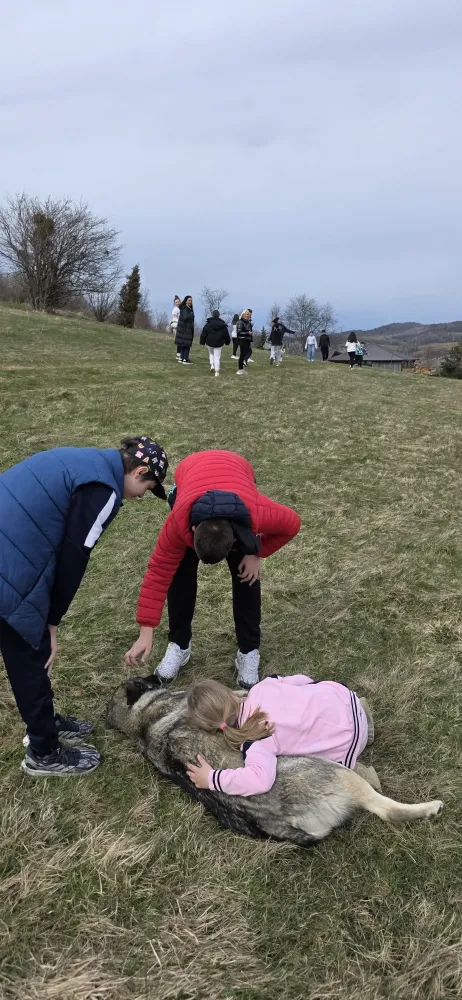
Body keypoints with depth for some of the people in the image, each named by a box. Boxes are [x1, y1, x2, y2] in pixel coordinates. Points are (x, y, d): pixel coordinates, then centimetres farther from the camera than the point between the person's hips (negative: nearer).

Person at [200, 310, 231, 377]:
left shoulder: (208, 324, -5)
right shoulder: (223, 325, -2)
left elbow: (203, 334, -2)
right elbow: (226, 335, 5)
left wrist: (202, 343, 7)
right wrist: (227, 342, 21)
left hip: (209, 342, 0)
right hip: (219, 343, 0)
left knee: (211, 354, 26)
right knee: (217, 357, 3)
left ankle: (212, 365, 6)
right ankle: (216, 371, -3)